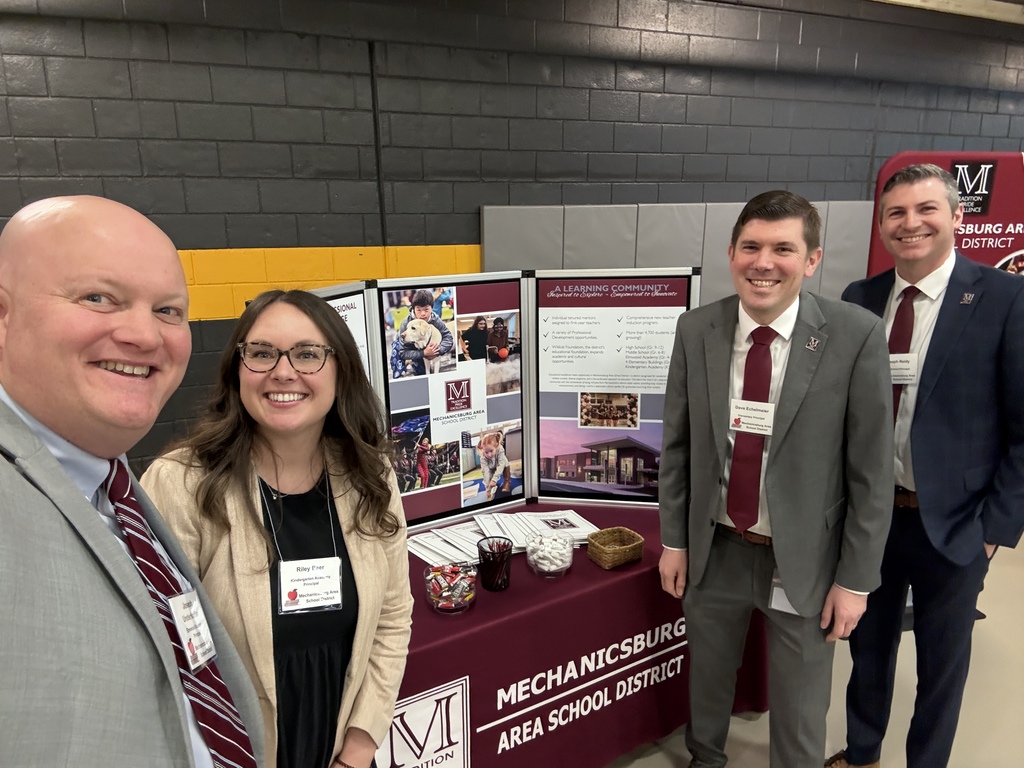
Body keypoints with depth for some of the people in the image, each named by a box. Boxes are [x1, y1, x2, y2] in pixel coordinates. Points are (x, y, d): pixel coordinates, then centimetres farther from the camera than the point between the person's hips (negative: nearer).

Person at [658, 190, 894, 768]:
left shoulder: (857, 336, -15)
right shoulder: (696, 330, -7)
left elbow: (871, 468, -9)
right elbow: (678, 444, 0)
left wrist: (856, 578, -7)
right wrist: (674, 541, 3)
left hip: (804, 560, -2)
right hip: (715, 550, 3)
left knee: (800, 715, 18)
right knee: (708, 683, 24)